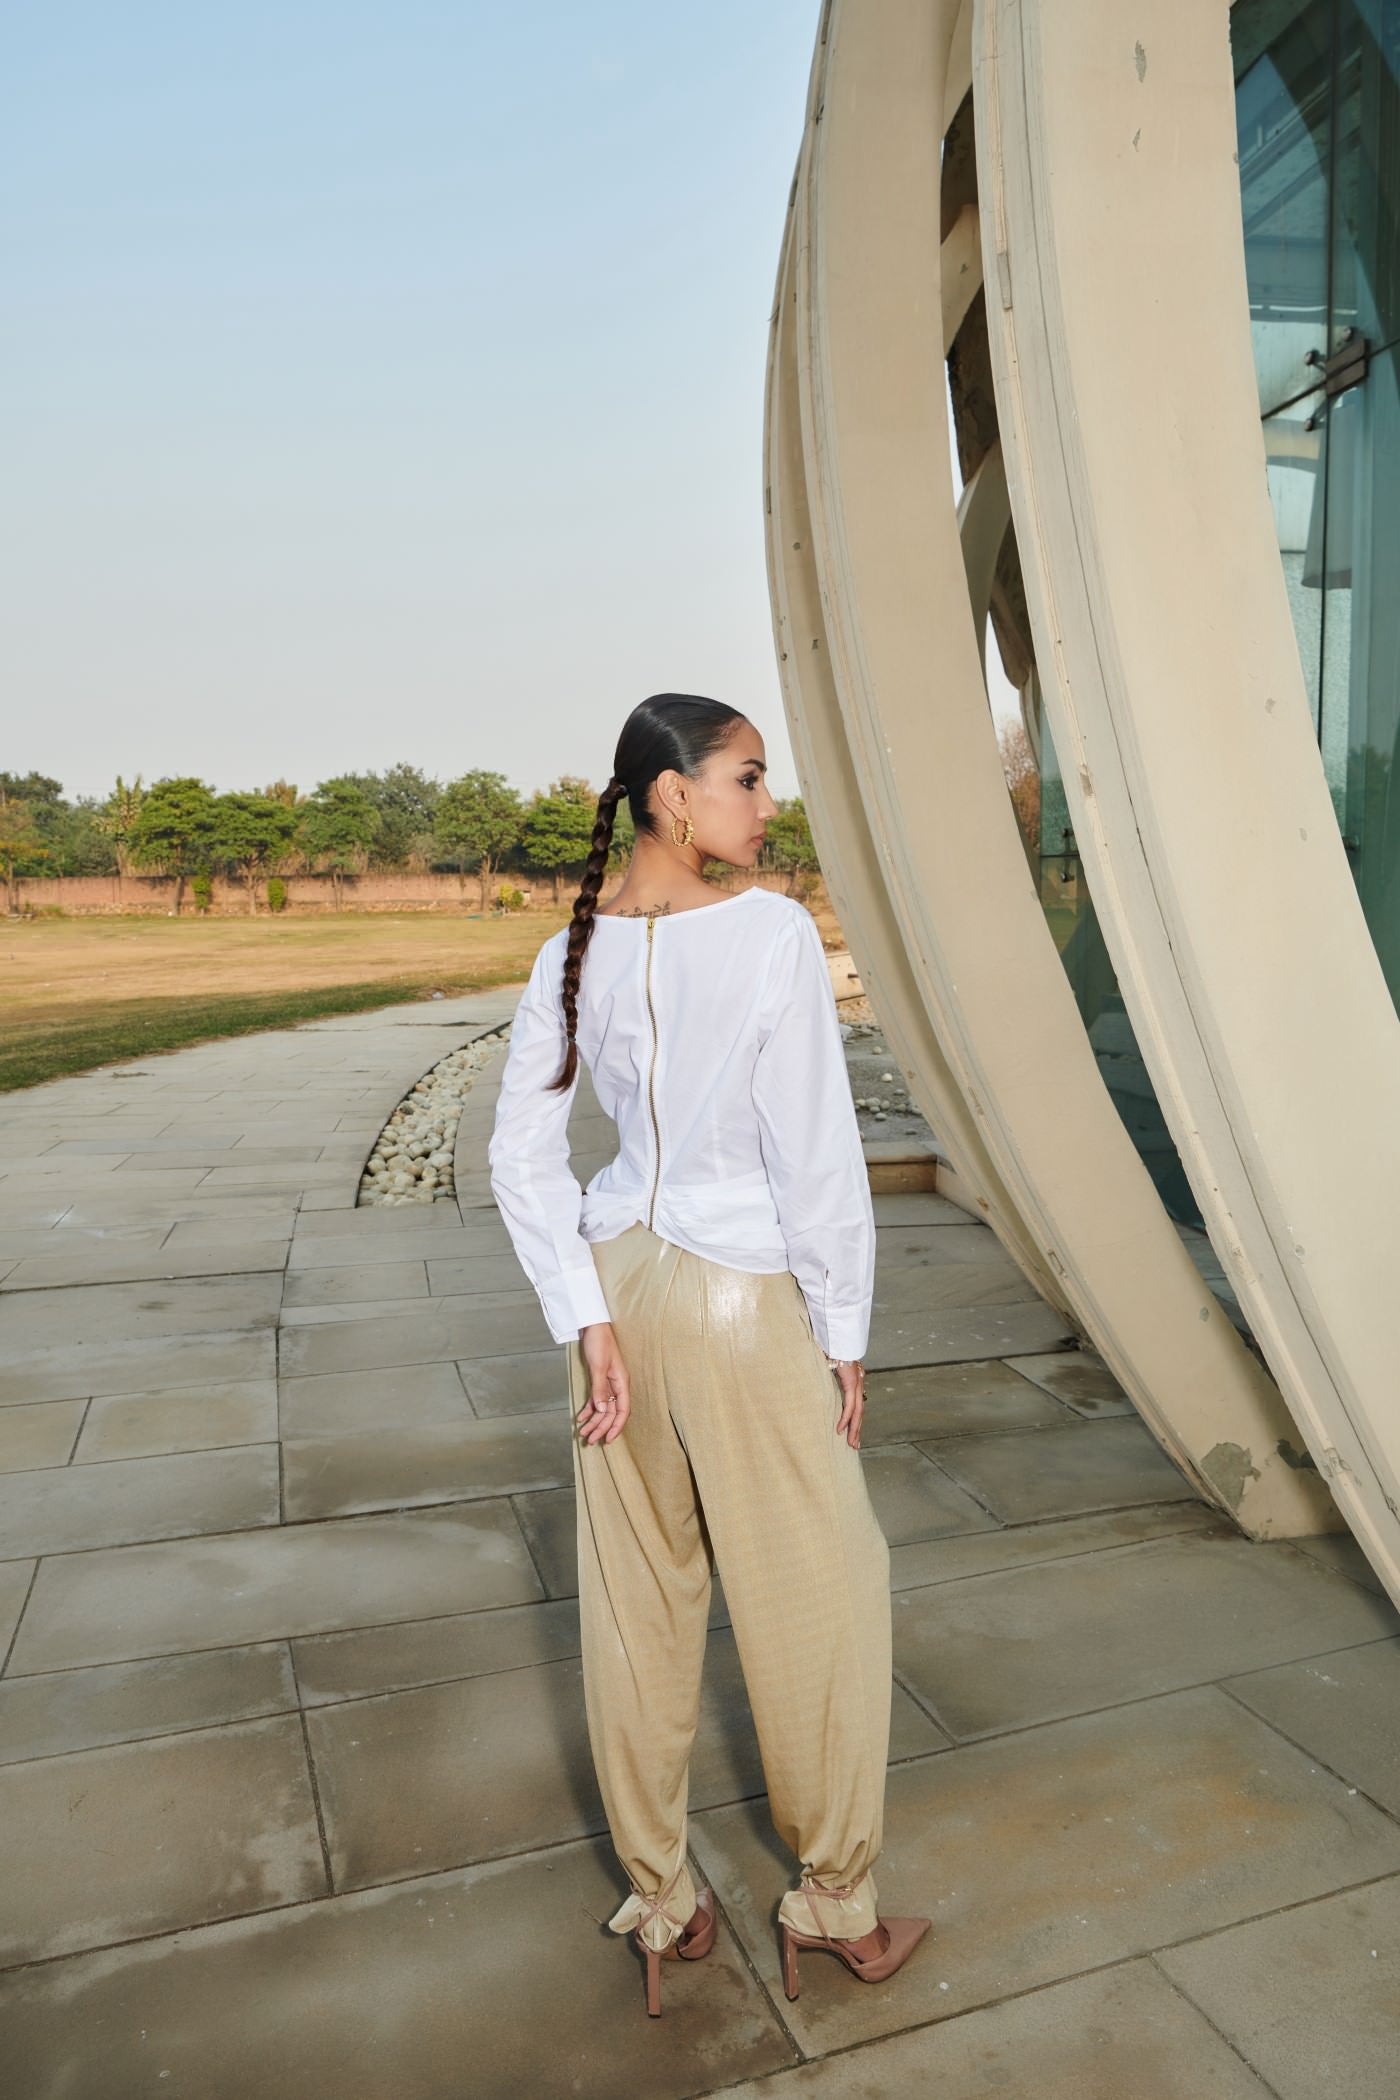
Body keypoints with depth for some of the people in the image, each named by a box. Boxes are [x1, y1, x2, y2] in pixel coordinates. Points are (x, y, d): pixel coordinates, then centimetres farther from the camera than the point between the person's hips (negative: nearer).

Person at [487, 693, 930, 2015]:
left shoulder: (573, 953, -1)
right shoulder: (772, 934, -17)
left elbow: (519, 1158, -4)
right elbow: (816, 1153, -16)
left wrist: (589, 1322, -3)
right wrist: (844, 1333, -5)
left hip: (617, 1284, 6)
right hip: (743, 1302, -6)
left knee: (635, 1601, 17)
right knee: (818, 1594, 15)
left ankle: (660, 1902, 37)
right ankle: (834, 1898, 35)